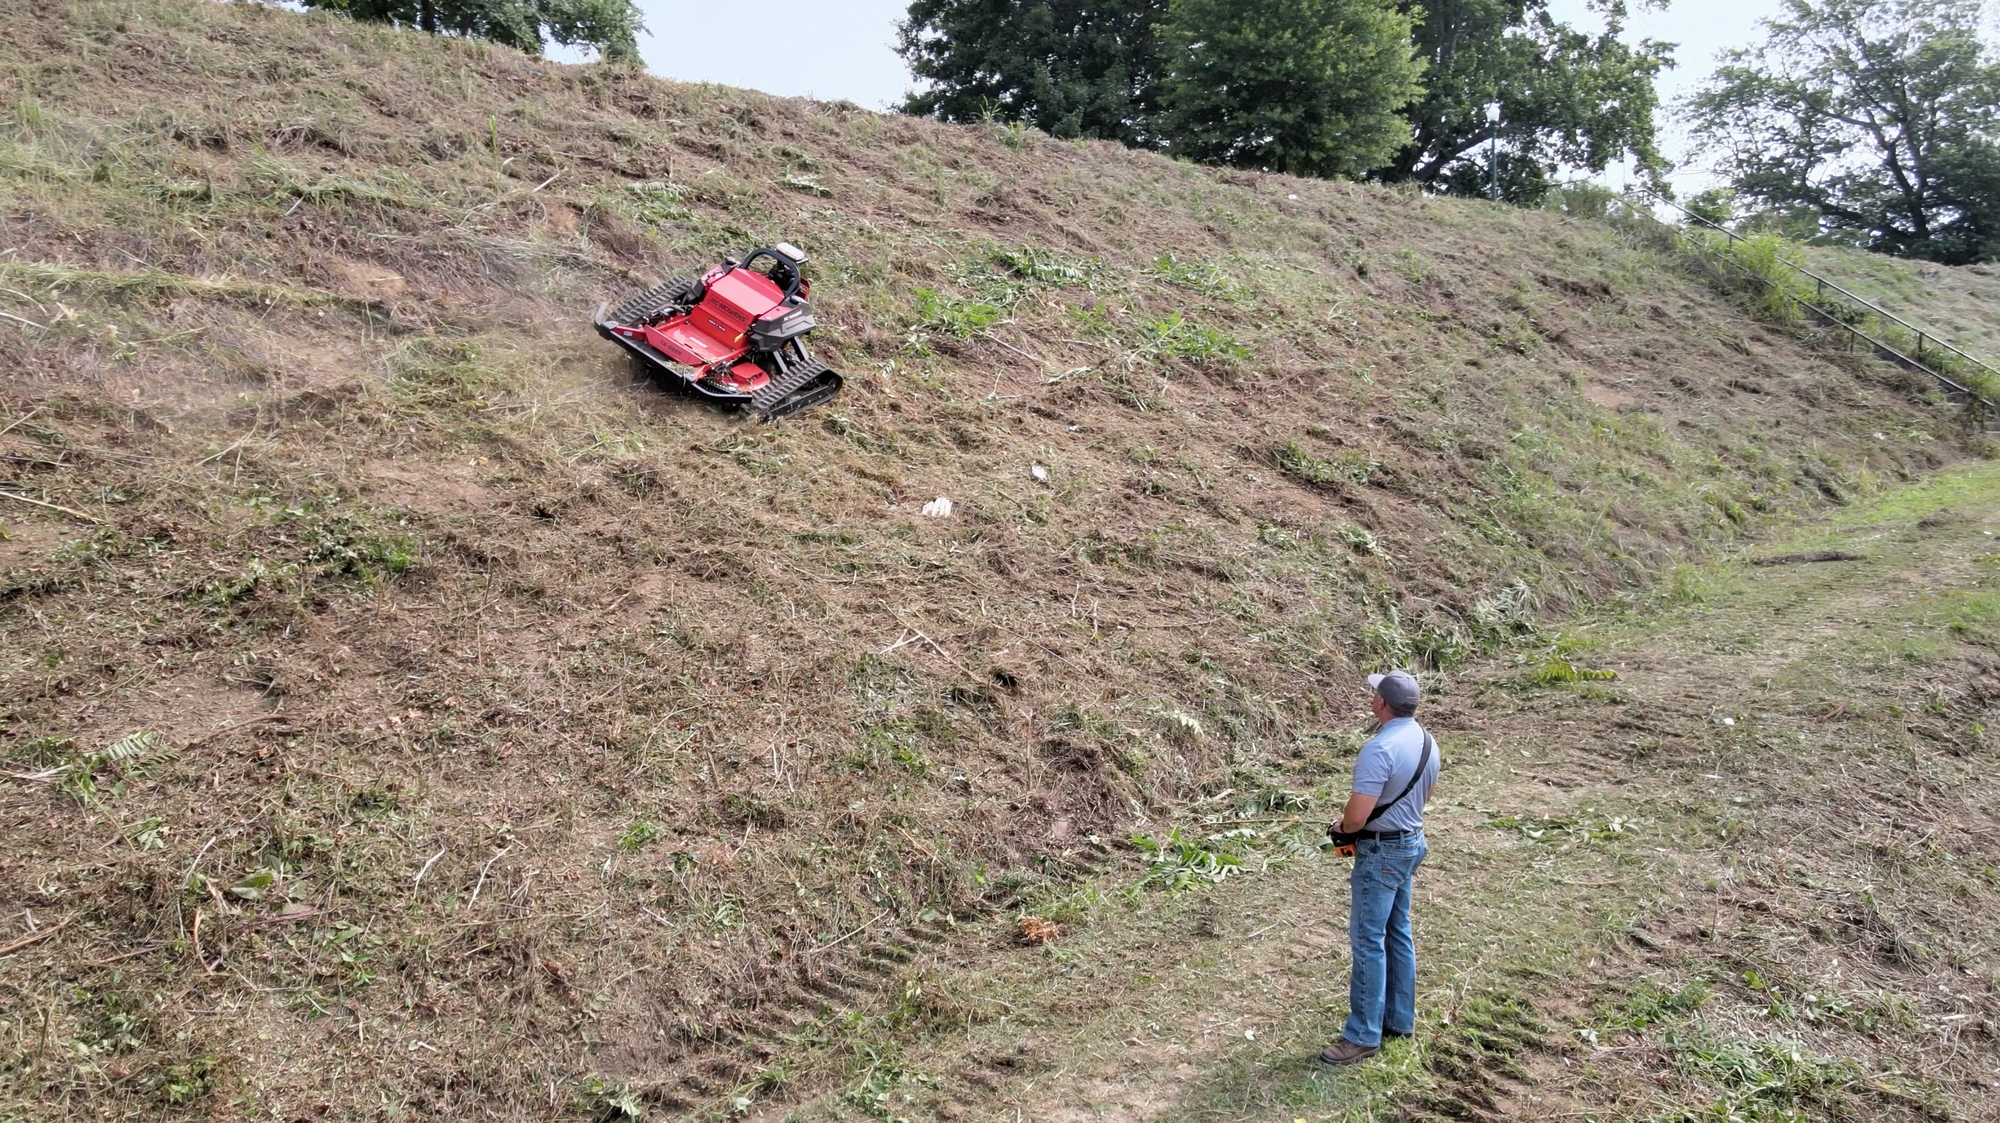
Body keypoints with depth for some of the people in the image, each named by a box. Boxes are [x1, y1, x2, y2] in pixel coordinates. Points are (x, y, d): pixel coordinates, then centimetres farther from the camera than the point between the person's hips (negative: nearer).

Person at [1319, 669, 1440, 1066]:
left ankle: (1363, 1035, 3)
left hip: (1382, 852, -9)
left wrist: (1342, 829, -5)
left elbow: (1357, 815, -26)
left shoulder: (1380, 749, -26)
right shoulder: (1427, 742, 3)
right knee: (1398, 934, 18)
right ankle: (1399, 1020, 29)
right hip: (1412, 843, 9)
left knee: (1369, 941, -3)